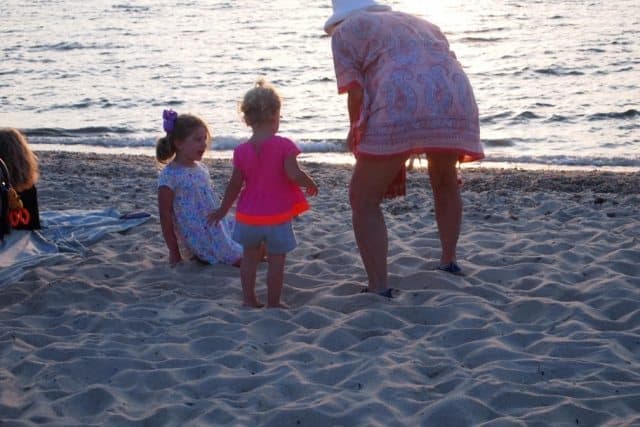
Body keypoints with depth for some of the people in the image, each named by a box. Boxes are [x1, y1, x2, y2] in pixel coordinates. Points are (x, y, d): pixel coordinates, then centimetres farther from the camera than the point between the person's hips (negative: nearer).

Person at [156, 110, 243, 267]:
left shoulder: (200, 168, 8)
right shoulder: (169, 176, -15)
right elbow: (165, 216, -13)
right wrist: (174, 253, -11)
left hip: (218, 227, 8)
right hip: (201, 240, -8)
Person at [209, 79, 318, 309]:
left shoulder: (241, 150, -2)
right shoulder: (284, 145, -13)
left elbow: (234, 185, 1)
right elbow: (294, 174, -24)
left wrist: (223, 210, 14)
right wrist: (310, 185, -4)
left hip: (248, 216, 4)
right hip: (278, 216, -3)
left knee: (249, 257, 18)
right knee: (276, 261, 7)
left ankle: (249, 299, 22)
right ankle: (273, 303, 12)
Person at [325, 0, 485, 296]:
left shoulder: (345, 31, 18)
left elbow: (356, 93, 4)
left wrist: (356, 134, 19)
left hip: (397, 111, -6)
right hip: (456, 103, 6)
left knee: (364, 199, 7)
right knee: (445, 182, 32)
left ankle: (379, 289, 1)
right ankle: (449, 262, 42)